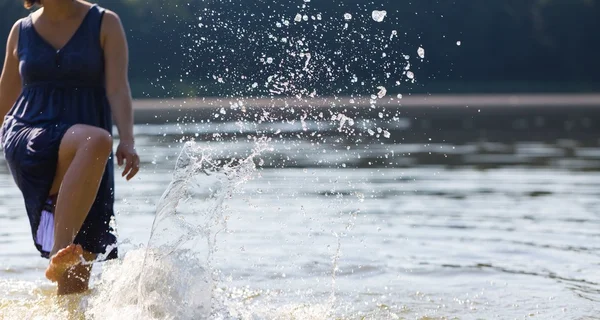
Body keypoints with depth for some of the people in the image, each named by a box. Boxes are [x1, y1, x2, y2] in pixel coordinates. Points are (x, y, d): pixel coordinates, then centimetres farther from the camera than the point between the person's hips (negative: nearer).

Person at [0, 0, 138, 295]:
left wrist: (127, 140, -23)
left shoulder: (105, 24, 6)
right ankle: (58, 254, -43)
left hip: (85, 157, 1)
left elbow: (118, 88, -6)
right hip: (28, 140, -1)